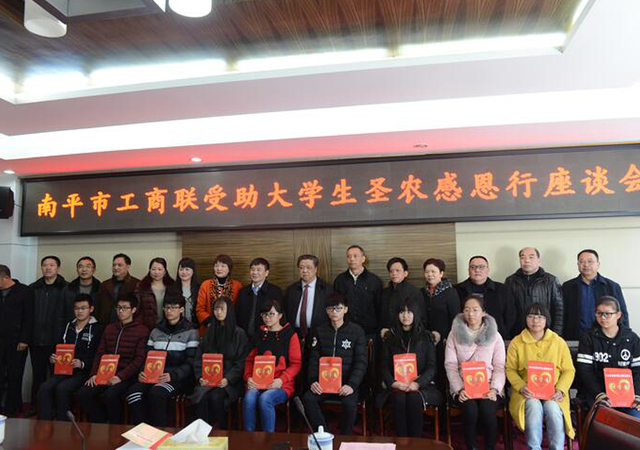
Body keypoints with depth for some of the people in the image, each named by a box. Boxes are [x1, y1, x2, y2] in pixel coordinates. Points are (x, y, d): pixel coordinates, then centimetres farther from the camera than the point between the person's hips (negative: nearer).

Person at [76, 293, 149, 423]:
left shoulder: (142, 330, 0)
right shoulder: (109, 328, 20)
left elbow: (139, 359, -8)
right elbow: (100, 353, 16)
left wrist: (120, 376, -17)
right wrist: (94, 374, -1)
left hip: (126, 377, -5)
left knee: (110, 394, -31)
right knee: (82, 394, -17)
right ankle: (101, 422, 3)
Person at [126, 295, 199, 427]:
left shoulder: (190, 332, 2)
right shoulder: (156, 332, 18)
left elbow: (190, 363, -4)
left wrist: (173, 375, -19)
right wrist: (142, 372, -4)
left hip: (179, 378, -4)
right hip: (154, 375, 5)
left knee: (156, 393, -33)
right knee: (133, 391, -24)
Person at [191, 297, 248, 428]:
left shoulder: (239, 333, 3)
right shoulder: (210, 331, 15)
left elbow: (241, 362, -3)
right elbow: (199, 357, 12)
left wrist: (228, 379, -16)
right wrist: (200, 376, -4)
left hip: (230, 381, -3)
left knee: (215, 397, -30)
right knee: (201, 396, -28)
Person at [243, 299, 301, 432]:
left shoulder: (290, 335, 7)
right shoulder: (259, 335, 20)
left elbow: (296, 363, 1)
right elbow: (250, 360, 19)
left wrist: (281, 380, -13)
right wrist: (248, 377, 0)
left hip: (282, 384, -3)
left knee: (265, 399, -33)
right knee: (249, 398, -29)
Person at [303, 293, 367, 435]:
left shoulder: (357, 331, 2)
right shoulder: (320, 331, 11)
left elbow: (361, 362, -4)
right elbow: (313, 359, 8)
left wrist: (352, 385, -19)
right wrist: (312, 381, -10)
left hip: (346, 382, -2)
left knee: (350, 403, -31)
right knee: (308, 398, -26)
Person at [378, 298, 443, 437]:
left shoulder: (426, 337, 9)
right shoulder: (390, 337, 12)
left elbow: (431, 367, 3)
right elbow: (384, 365, 9)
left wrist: (417, 383, -14)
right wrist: (393, 383, -11)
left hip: (421, 384, -1)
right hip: (395, 385, 1)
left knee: (415, 398, -31)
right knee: (399, 398, -30)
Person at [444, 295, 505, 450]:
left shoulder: (494, 335, 9)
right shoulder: (454, 334, 7)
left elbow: (499, 367, 3)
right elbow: (450, 365, 1)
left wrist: (494, 389, -13)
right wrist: (459, 389, -12)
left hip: (488, 387, 0)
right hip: (463, 387, 0)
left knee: (487, 409, -29)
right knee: (470, 409, -28)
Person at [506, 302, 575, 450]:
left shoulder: (559, 342, 7)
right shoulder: (516, 342, 5)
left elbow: (569, 370, 7)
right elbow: (510, 369, 5)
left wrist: (560, 389, -9)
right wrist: (521, 387, -13)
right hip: (527, 392, 0)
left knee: (553, 409, -31)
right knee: (534, 407, -31)